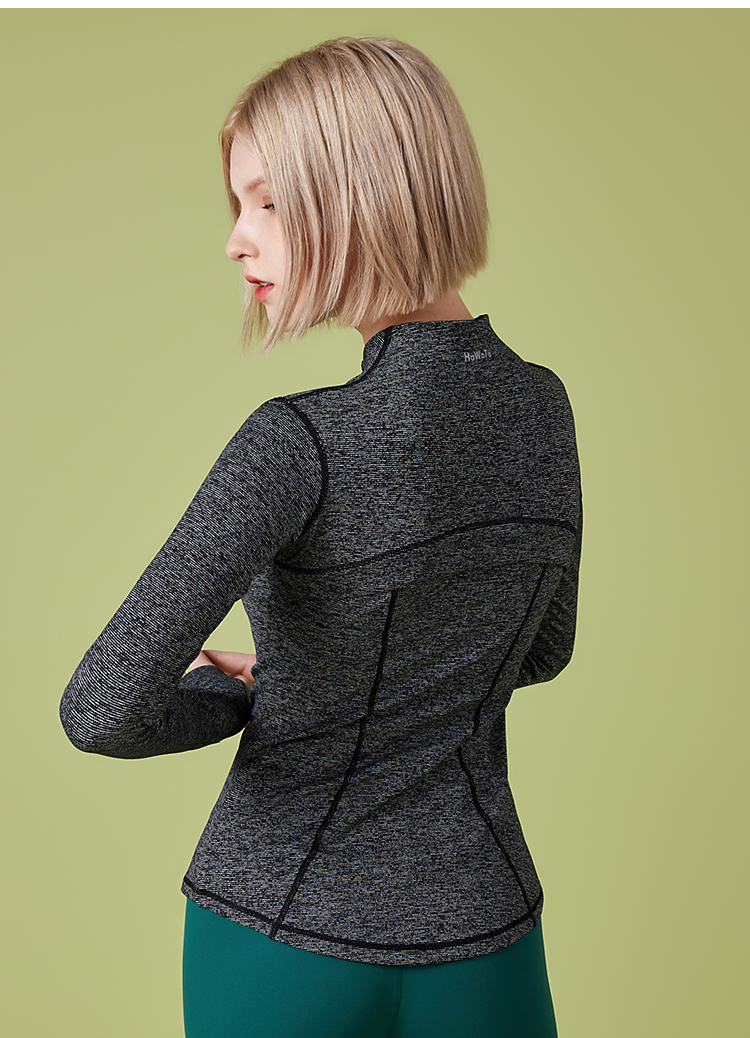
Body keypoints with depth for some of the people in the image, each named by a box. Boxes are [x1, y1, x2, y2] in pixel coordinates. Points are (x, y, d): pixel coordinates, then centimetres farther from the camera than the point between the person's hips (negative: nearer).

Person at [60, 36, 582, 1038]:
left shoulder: (304, 441, -22)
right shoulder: (542, 405, -4)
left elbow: (105, 710, -27)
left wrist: (232, 698, -5)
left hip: (285, 935, -3)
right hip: (479, 936, 4)